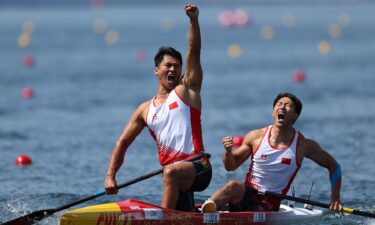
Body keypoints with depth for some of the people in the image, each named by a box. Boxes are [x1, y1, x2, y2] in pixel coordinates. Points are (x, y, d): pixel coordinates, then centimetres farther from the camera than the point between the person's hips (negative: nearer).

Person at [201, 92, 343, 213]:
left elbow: (333, 165, 15)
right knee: (234, 185, -38)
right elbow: (231, 166, 13)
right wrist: (228, 151, -9)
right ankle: (206, 212, -64)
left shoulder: (304, 145, 3)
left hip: (269, 203, 1)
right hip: (245, 195, -1)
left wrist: (335, 197, 5)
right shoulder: (255, 137, 5)